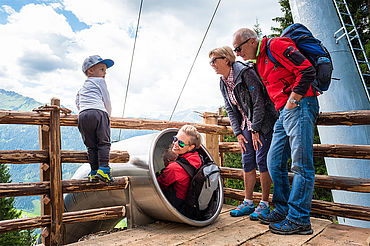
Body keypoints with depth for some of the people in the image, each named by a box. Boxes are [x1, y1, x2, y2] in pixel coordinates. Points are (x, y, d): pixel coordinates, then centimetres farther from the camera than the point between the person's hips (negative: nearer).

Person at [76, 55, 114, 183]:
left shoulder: (82, 87, 34)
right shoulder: (100, 81, 13)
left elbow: (77, 102, 30)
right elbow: (107, 101, 10)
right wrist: (108, 115, 23)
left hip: (82, 115, 6)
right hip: (98, 112, -6)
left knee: (91, 145, 8)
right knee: (104, 143, -3)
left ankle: (94, 172, 5)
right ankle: (103, 169, -13)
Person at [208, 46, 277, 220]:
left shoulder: (245, 73, -16)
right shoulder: (223, 83, 6)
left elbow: (258, 102, -18)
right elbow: (230, 110, 8)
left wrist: (255, 130, -17)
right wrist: (238, 133, 0)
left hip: (263, 121, -7)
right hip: (247, 124, 7)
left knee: (262, 160, -7)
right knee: (247, 162, 5)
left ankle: (264, 204, 6)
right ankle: (248, 203, 14)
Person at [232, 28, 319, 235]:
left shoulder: (277, 46, -5)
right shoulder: (260, 62, 21)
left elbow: (307, 71, -15)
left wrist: (292, 101, -14)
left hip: (300, 107, -9)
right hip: (284, 113, 10)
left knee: (301, 165, -6)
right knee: (275, 163, 8)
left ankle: (299, 220, 1)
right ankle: (283, 211, 19)